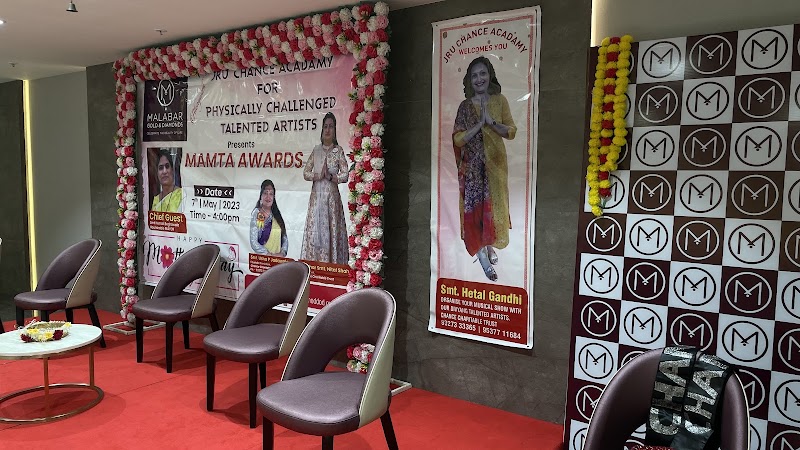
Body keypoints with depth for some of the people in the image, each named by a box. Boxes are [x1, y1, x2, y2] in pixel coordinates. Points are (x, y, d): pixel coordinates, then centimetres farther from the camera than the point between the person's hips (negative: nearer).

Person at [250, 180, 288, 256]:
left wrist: (282, 253, -4)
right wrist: (269, 255, -14)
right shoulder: (256, 214, -1)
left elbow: (285, 238, 13)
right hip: (262, 258, -3)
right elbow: (253, 242, -7)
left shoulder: (277, 215, 12)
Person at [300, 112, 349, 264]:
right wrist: (318, 176, -9)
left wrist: (330, 176, -17)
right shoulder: (316, 150, 10)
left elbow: (345, 176, -7)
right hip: (316, 196, 3)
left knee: (332, 231, -2)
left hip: (331, 196, -3)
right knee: (314, 230, 2)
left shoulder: (338, 151, 0)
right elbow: (305, 173, 6)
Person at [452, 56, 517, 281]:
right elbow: (458, 139, -8)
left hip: (495, 163, 2)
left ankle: (490, 247, 31)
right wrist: (479, 124, -17)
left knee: (494, 205, 10)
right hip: (473, 166, -2)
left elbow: (511, 132, -2)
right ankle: (484, 259, 6)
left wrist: (491, 122, -16)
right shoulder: (465, 106, -2)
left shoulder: (500, 101, 2)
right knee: (476, 207, -3)